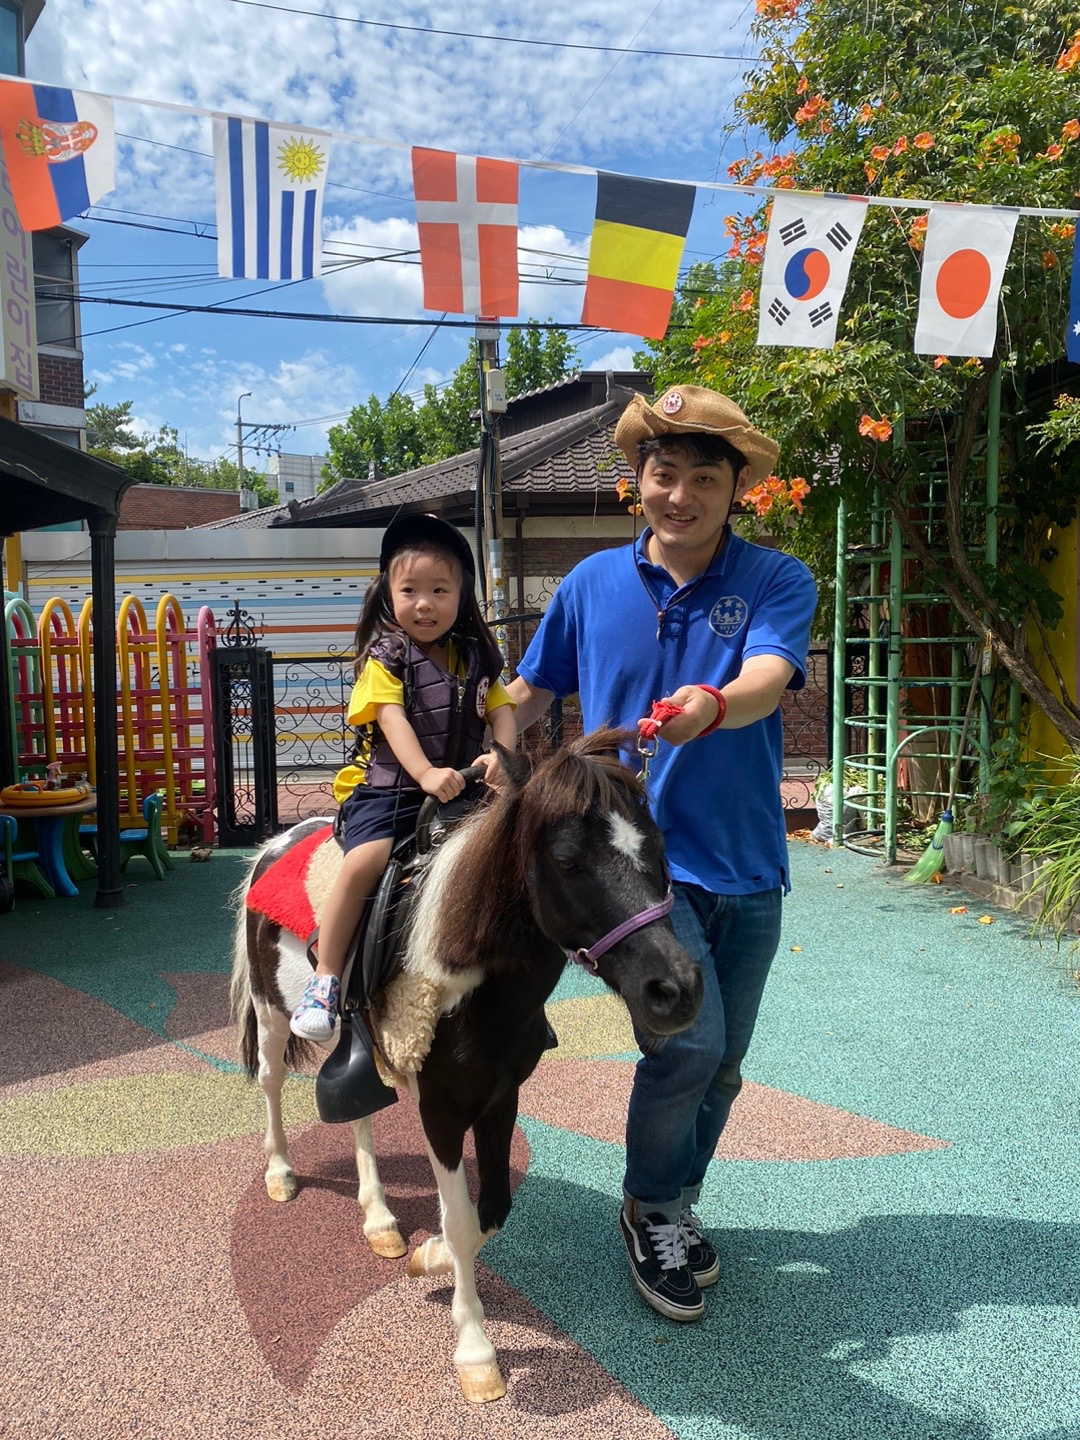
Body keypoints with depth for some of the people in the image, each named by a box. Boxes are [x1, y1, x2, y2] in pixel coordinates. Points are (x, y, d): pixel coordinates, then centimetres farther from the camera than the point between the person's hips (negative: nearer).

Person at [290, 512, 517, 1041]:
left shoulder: (475, 658, 13)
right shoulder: (385, 657, 0)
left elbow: (501, 711, 4)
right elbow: (392, 719, -14)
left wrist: (501, 756, -18)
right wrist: (425, 773, -31)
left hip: (459, 790, 4)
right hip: (388, 786, -4)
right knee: (366, 860, -28)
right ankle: (325, 979, -17)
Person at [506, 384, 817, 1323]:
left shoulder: (778, 582, -5)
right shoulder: (593, 583, 0)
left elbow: (766, 678, -25)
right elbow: (531, 696, 12)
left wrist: (711, 706, -45)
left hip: (745, 865, 2)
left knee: (720, 1066, 15)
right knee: (690, 1036, -17)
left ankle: (671, 1210, 43)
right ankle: (651, 1207, 13)